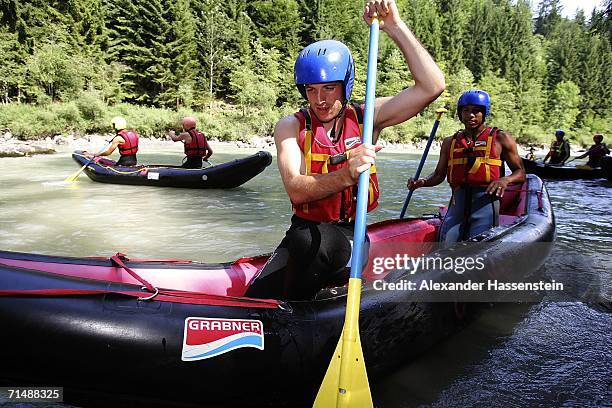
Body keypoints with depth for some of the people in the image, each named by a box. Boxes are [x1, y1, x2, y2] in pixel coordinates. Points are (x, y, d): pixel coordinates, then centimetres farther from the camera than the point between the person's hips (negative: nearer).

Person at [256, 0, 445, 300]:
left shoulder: (365, 117, 1)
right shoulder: (291, 126, -3)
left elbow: (432, 86, -9)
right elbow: (296, 190, -19)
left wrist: (394, 26, -12)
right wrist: (346, 175, -35)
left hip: (353, 232, 2)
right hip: (307, 229, -1)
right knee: (322, 244, -27)